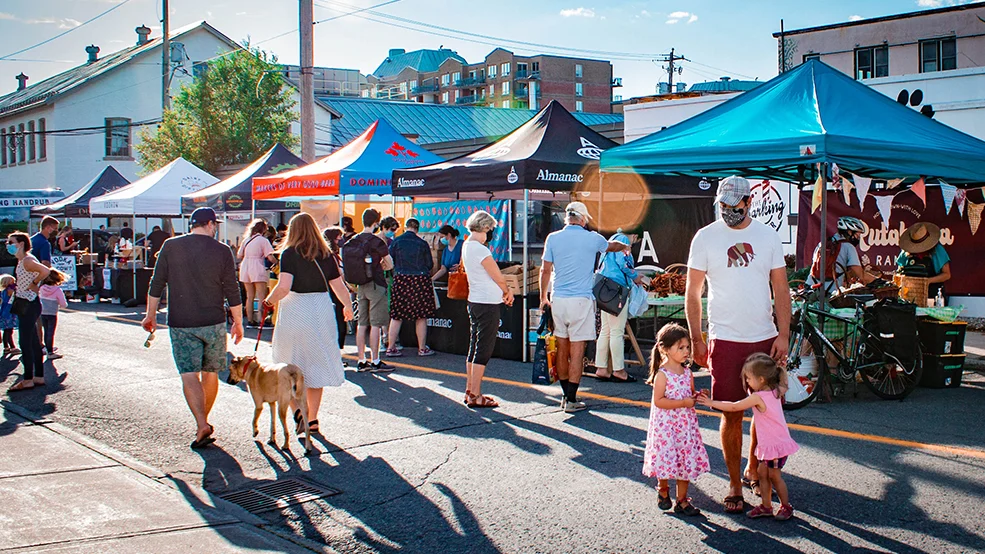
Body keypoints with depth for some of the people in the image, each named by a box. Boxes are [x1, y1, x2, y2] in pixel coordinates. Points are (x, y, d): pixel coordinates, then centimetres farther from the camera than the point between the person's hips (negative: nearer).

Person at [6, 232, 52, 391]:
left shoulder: (27, 261, -17)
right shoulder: (22, 260, 13)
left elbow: (45, 271, -32)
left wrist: (34, 283, -19)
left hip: (28, 305, -10)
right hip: (25, 304, 10)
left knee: (25, 342, -6)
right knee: (33, 342, 13)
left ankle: (28, 379, 0)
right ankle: (39, 377, 18)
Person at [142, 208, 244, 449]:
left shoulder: (171, 246, 0)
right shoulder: (222, 251, -2)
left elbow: (157, 284, 2)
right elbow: (232, 291, 0)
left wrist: (151, 315, 14)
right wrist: (238, 323, 10)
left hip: (181, 323, 0)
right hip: (213, 322, 1)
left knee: (189, 375, -3)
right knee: (210, 373, 15)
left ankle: (202, 425, -18)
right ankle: (204, 422, 26)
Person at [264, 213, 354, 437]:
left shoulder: (290, 253, -8)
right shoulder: (326, 255, 4)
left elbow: (284, 286, -20)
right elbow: (340, 288, 5)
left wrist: (270, 300, -1)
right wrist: (347, 306, 24)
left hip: (295, 311, -4)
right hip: (322, 311, 4)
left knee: (289, 367, 8)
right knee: (316, 365, 12)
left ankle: (297, 410, -9)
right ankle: (312, 420, 18)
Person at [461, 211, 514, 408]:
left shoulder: (466, 246, 10)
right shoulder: (480, 249, -18)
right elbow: (498, 277, -11)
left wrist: (503, 292, 11)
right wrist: (507, 292, 9)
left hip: (475, 302, 10)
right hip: (488, 303, -10)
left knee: (475, 347, 15)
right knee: (483, 350, -4)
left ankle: (470, 391, 21)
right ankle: (475, 396, -2)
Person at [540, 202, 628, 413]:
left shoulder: (553, 238, 3)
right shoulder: (592, 238, -1)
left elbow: (545, 270, 6)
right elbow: (612, 246, 21)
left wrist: (544, 297, 18)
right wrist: (624, 246, 44)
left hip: (558, 300, 4)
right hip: (581, 300, -3)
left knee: (562, 349, 13)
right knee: (577, 351, -1)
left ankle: (566, 395, 22)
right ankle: (571, 400, -1)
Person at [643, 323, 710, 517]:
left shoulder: (687, 372, 6)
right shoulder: (662, 374, -14)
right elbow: (658, 401, -19)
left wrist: (698, 396, -4)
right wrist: (683, 403, -21)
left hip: (686, 424, 6)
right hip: (666, 425, -6)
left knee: (687, 461, 7)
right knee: (667, 458, -2)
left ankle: (682, 500, 18)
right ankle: (662, 489, 27)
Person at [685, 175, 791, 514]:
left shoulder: (767, 235, 5)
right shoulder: (705, 237, -1)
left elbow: (781, 289, 6)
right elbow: (692, 292, 2)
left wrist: (783, 334, -2)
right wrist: (696, 339, -2)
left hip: (766, 338, 3)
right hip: (726, 340, -2)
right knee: (732, 415, -1)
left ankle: (753, 469, 30)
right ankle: (735, 485, 11)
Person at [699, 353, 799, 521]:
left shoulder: (757, 397, -23)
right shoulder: (775, 392, 1)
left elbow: (734, 407, -16)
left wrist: (711, 403, -9)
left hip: (775, 444, -9)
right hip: (769, 444, 9)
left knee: (774, 476, 4)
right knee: (762, 473, 12)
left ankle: (786, 507, 17)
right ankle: (766, 506, 18)